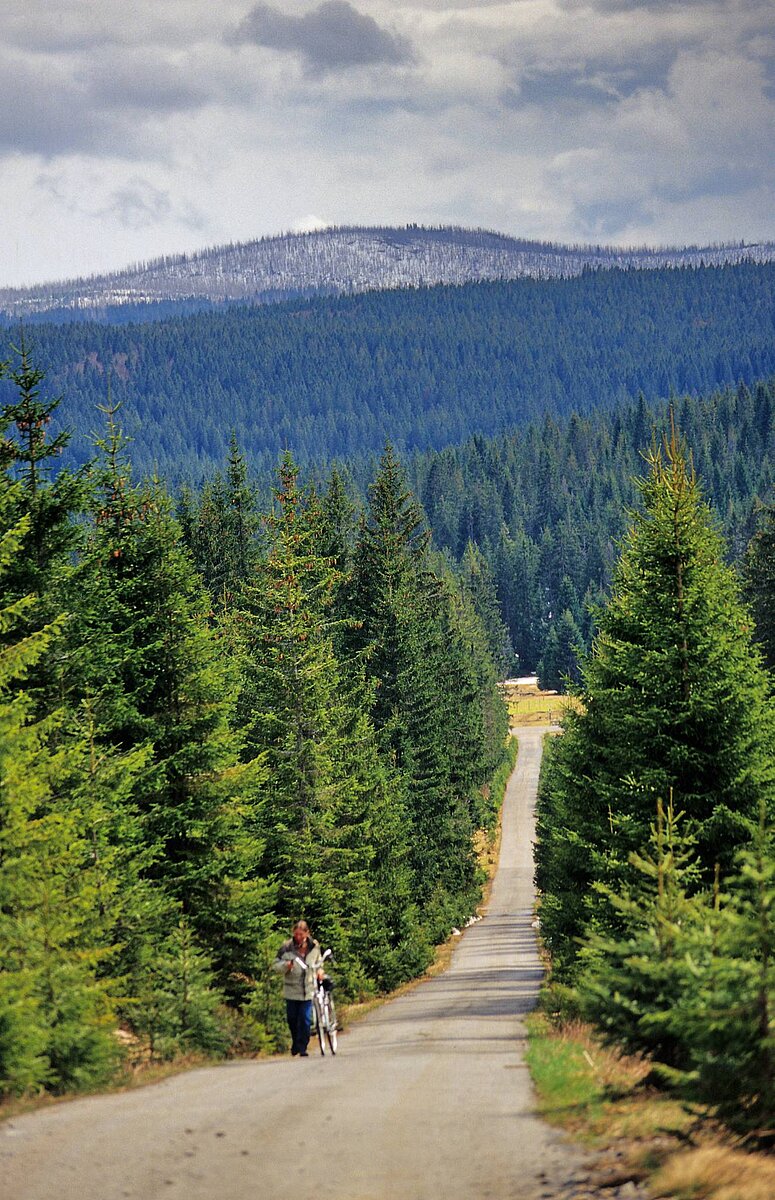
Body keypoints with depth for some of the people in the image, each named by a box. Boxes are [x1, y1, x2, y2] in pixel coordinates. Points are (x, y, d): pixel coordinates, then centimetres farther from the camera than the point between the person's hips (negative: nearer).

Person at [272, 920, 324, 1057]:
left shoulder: (314, 946, 0)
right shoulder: (287, 947, -8)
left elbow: (318, 961, 20)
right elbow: (275, 965, -5)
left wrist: (319, 970, 1)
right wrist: (286, 965, -24)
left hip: (308, 989, 0)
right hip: (292, 989, 0)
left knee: (305, 1019, -7)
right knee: (292, 1018, 7)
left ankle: (302, 1048, 0)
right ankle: (295, 1042, 31)